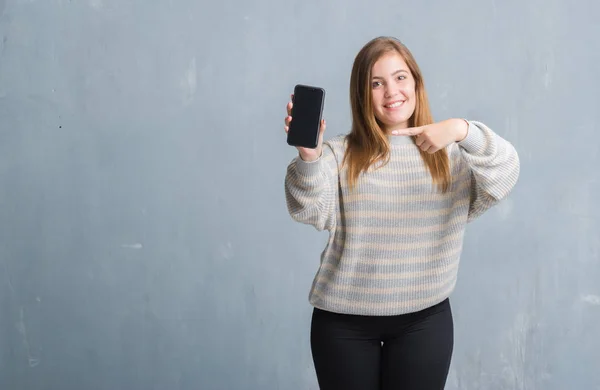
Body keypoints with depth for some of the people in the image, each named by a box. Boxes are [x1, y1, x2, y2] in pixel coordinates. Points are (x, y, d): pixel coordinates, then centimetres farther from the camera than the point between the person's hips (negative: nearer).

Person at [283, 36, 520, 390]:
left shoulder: (449, 152, 2)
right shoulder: (339, 154, 0)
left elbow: (503, 180, -13)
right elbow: (312, 211, -14)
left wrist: (465, 132, -30)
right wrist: (309, 156, -32)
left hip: (425, 319, 1)